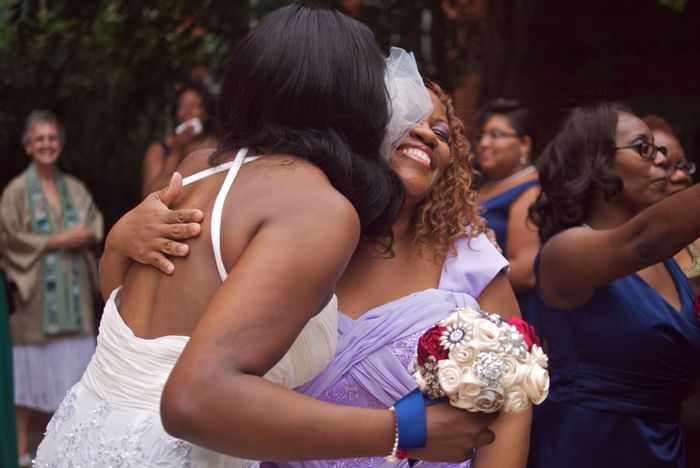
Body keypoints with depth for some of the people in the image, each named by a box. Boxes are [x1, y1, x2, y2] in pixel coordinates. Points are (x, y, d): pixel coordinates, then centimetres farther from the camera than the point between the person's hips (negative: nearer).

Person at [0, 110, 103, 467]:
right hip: (36, 290, -4)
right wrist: (57, 241, -15)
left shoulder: (75, 188, 12)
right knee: (29, 371, 0)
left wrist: (86, 237, -11)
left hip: (73, 291, 4)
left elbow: (96, 228, 12)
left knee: (73, 368, 4)